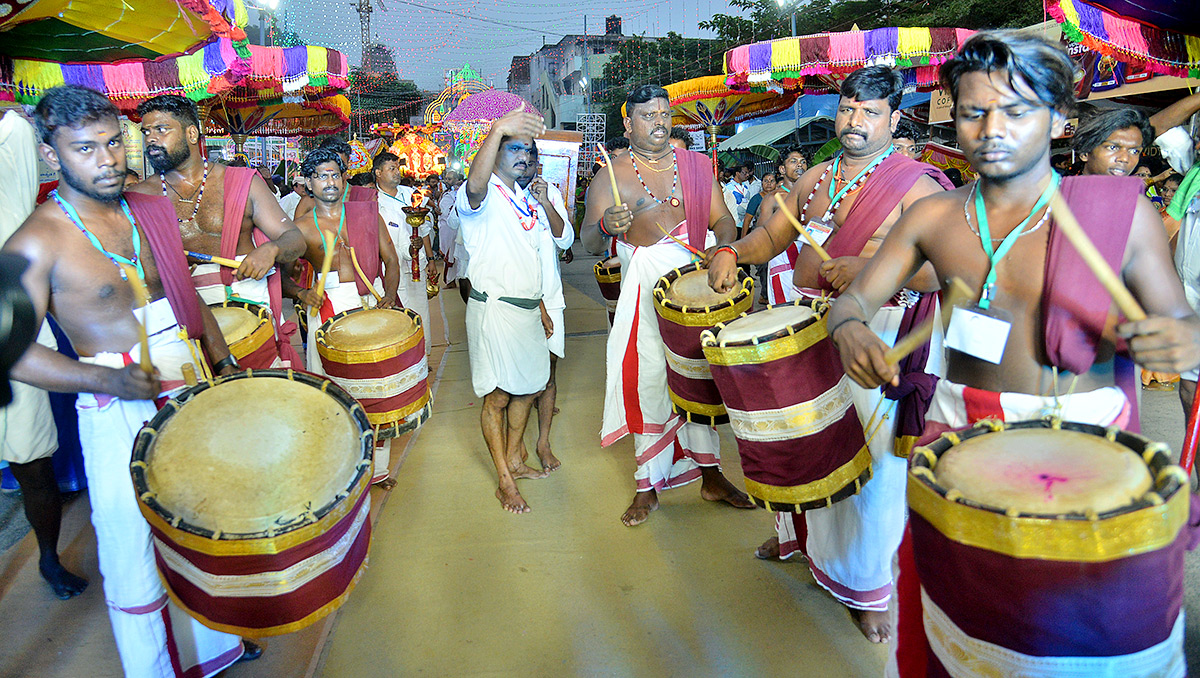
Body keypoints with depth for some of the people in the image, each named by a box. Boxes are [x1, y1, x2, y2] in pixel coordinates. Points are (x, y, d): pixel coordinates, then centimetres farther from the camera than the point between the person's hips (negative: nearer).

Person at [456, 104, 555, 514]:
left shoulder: (524, 199, 15)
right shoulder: (485, 195, -10)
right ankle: (505, 481, 10)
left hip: (527, 308, 8)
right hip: (494, 309, -8)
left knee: (527, 388, 15)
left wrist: (541, 307, 20)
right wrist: (498, 129, -52)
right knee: (497, 397, 0)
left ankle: (514, 460, 32)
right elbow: (475, 186, -38)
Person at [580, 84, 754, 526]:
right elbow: (589, 241, -6)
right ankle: (649, 487, 13)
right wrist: (606, 226, -29)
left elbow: (722, 218, 8)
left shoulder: (696, 165, 8)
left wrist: (723, 247, -14)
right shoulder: (611, 176, -1)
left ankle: (711, 477, 23)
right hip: (644, 287, -2)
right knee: (648, 379, -1)